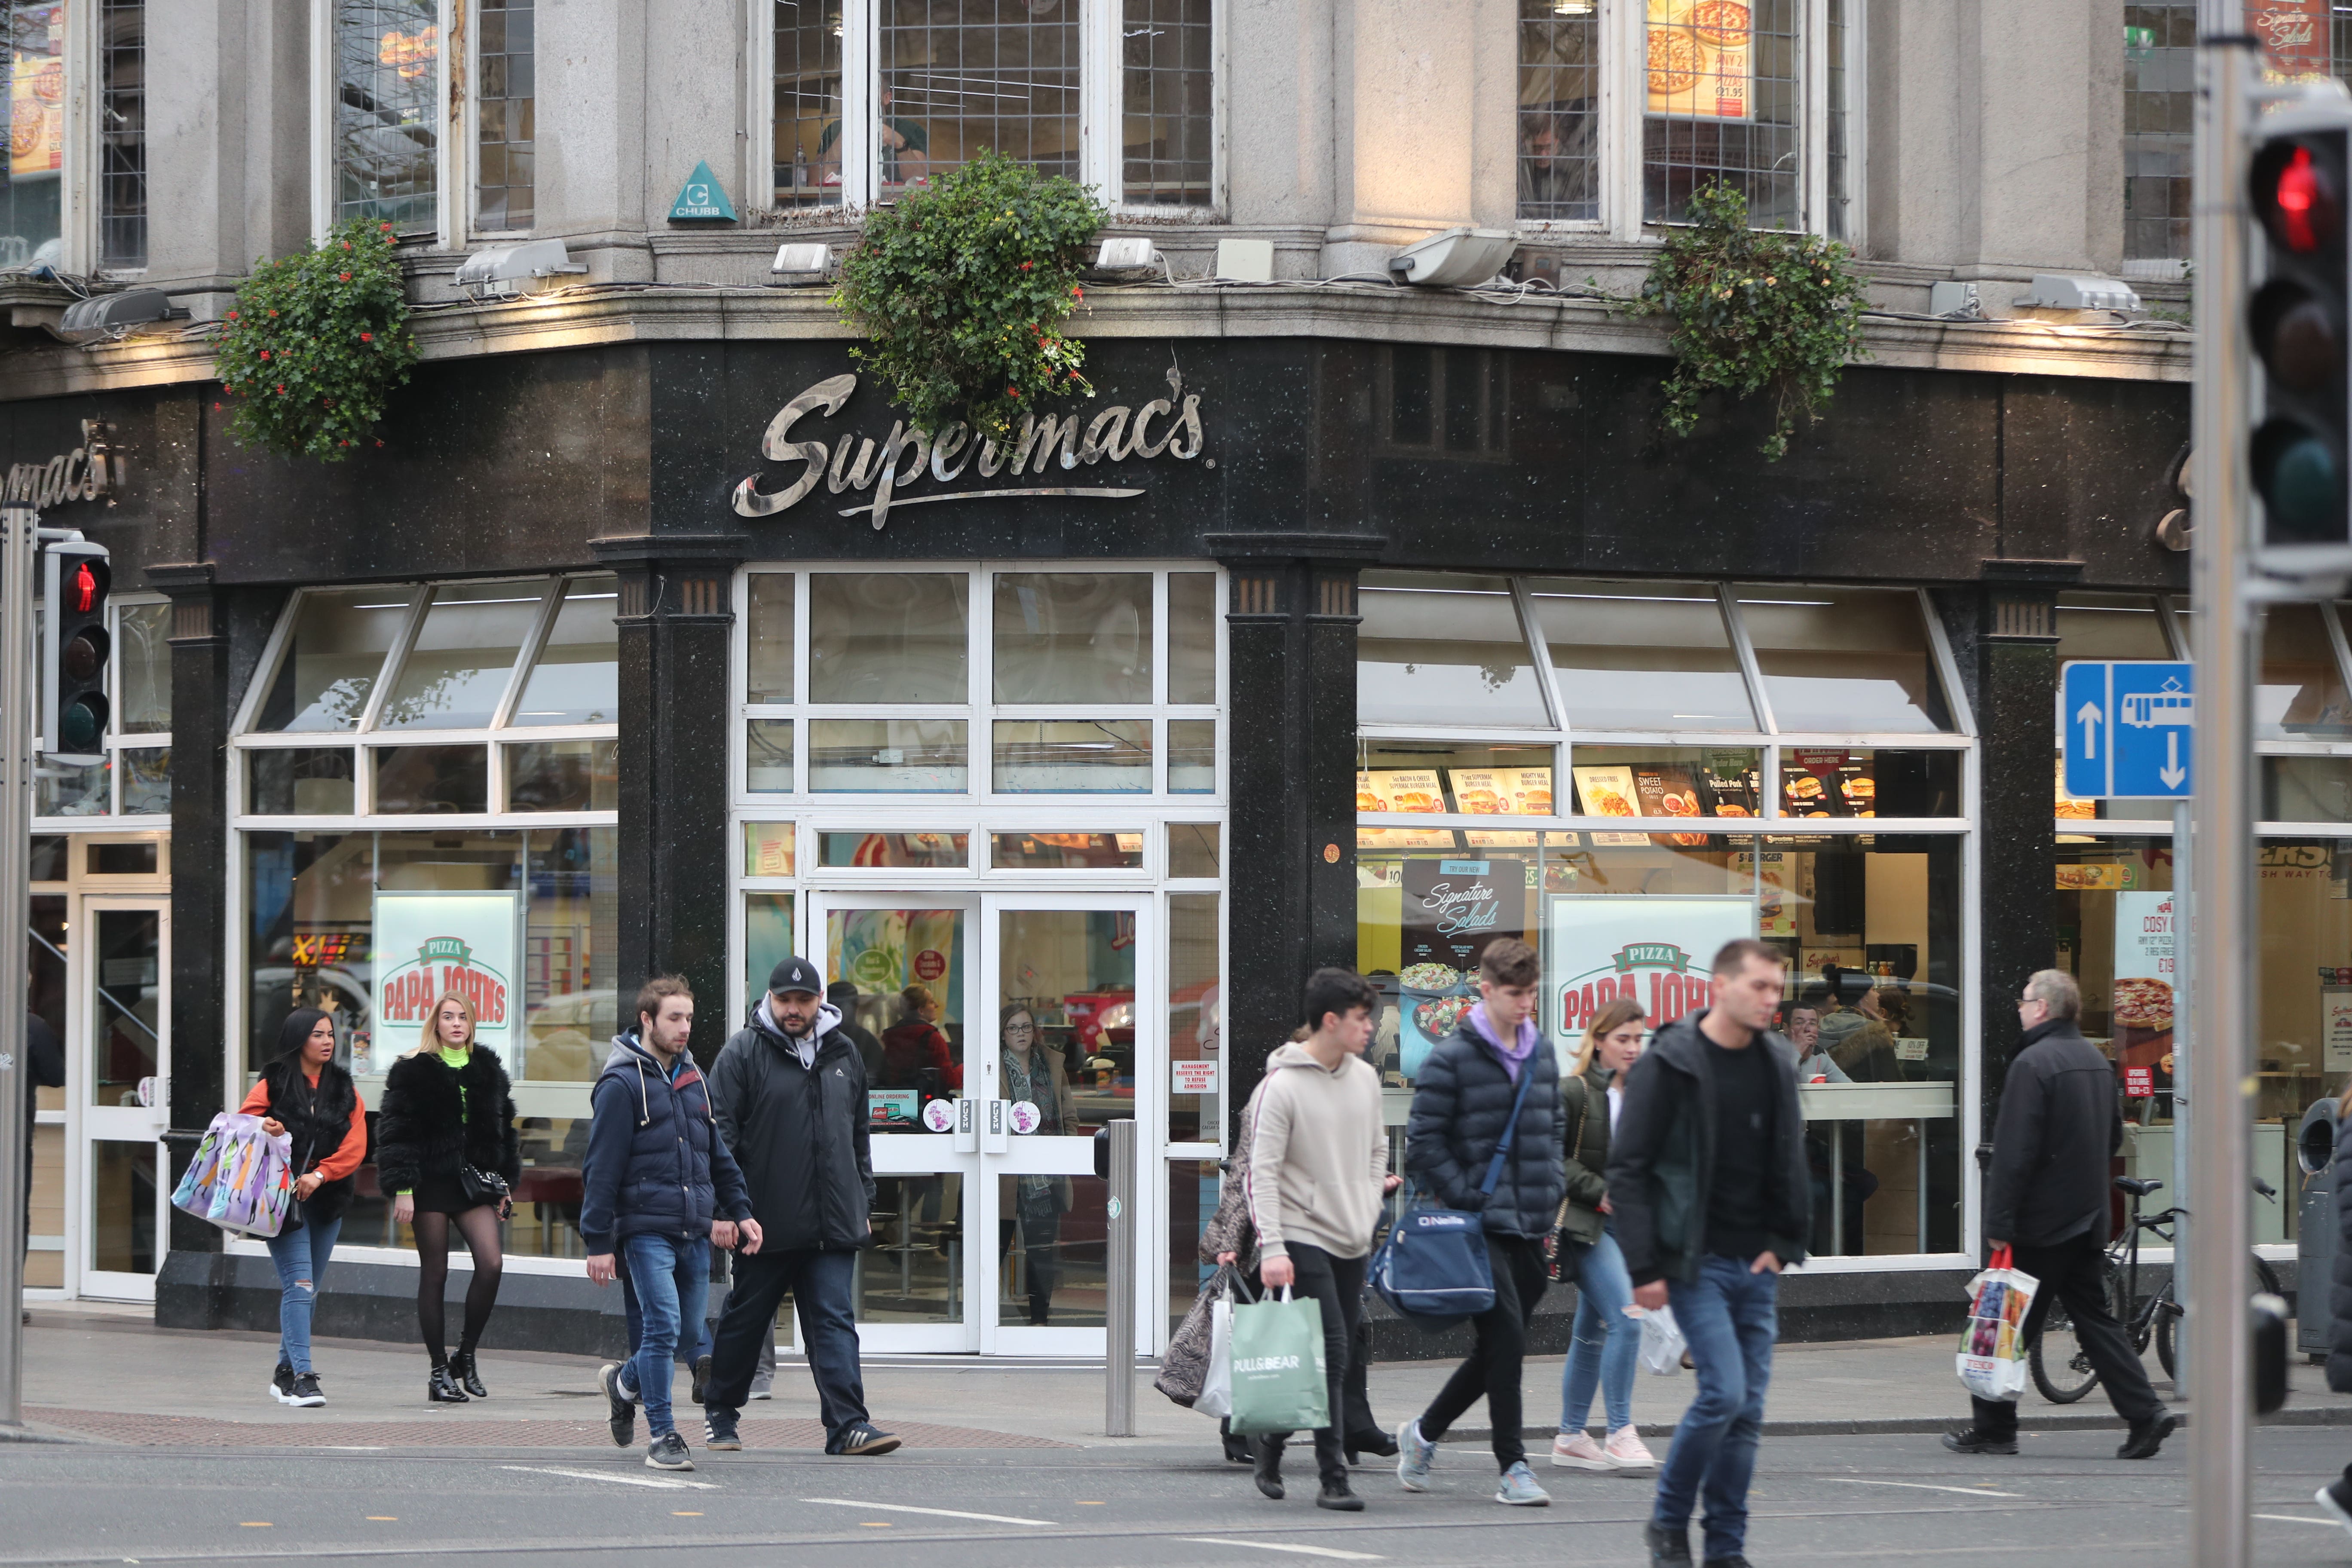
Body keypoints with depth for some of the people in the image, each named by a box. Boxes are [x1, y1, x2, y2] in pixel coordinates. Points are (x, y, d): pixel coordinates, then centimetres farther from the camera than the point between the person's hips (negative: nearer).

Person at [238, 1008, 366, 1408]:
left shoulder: (345, 1089, 10)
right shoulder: (271, 1085, 2)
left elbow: (355, 1146, 2)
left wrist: (320, 1175, -14)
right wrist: (261, 1129, -23)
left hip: (326, 1200, 4)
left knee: (309, 1289, 10)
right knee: (299, 1284, -15)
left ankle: (286, 1371, 23)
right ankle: (302, 1376, -20)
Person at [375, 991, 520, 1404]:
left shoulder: (488, 1071, 12)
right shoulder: (414, 1072, -3)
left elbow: (503, 1130, 19)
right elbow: (396, 1132, -7)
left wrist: (505, 1184, 14)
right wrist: (402, 1188, -14)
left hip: (473, 1182, 4)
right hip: (431, 1183, -4)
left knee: (491, 1263, -12)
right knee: (435, 1275, 0)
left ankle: (466, 1357, 4)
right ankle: (440, 1373, 6)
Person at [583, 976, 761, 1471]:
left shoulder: (694, 1080, 16)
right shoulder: (621, 1085, -6)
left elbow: (718, 1154, 25)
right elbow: (601, 1168, -7)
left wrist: (739, 1210, 15)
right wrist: (599, 1242, -10)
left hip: (696, 1233, 7)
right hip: (646, 1230, -7)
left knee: (689, 1332, 9)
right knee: (663, 1326, -15)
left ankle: (624, 1384, 36)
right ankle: (662, 1436, -8)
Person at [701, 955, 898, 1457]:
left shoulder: (844, 1057, 14)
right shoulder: (743, 1054, -2)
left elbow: (860, 1137, 23)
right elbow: (719, 1132, -6)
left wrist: (864, 1203, 20)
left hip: (834, 1224, 3)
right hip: (767, 1222, -3)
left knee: (834, 1321, -5)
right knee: (745, 1318, 9)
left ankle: (848, 1424, -12)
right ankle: (720, 1412, 27)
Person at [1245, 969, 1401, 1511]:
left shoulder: (1366, 1079, 10)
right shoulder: (1283, 1085, -11)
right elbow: (1263, 1171, -14)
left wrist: (1370, 1209, 11)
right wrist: (1271, 1247, -21)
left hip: (1353, 1242, 7)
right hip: (1303, 1237, -7)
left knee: (1337, 1358, 8)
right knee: (1331, 1350, -14)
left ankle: (1274, 1435, 29)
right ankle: (1333, 1477, -12)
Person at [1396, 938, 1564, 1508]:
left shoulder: (1541, 1056, 13)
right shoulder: (1451, 1058, -7)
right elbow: (1424, 1140, -8)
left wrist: (1551, 1194, 11)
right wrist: (1467, 1199, -14)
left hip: (1530, 1227, 7)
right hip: (1479, 1226, -7)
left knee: (1499, 1350, 11)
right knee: (1506, 1338, -12)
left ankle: (1424, 1432, 31)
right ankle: (1513, 1469, -6)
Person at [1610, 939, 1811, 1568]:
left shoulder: (1777, 1063, 8)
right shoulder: (1669, 1064, -9)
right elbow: (1628, 1169, -9)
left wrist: (1784, 1244, 5)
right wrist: (1644, 1268, -14)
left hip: (1757, 1264, 6)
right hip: (1696, 1262, -6)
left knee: (1748, 1408, 4)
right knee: (1724, 1392, -15)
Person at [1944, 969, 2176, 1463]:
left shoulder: (2033, 1064, -15)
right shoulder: (2097, 1061, 12)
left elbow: (2013, 1153, -19)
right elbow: (2114, 1138, 21)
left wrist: (1998, 1222, -17)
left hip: (2041, 1220, -8)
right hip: (2089, 1219, 8)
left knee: (2010, 1324, 2)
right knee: (2095, 1320, 9)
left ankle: (1993, 1427, 7)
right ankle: (2145, 1413, -3)